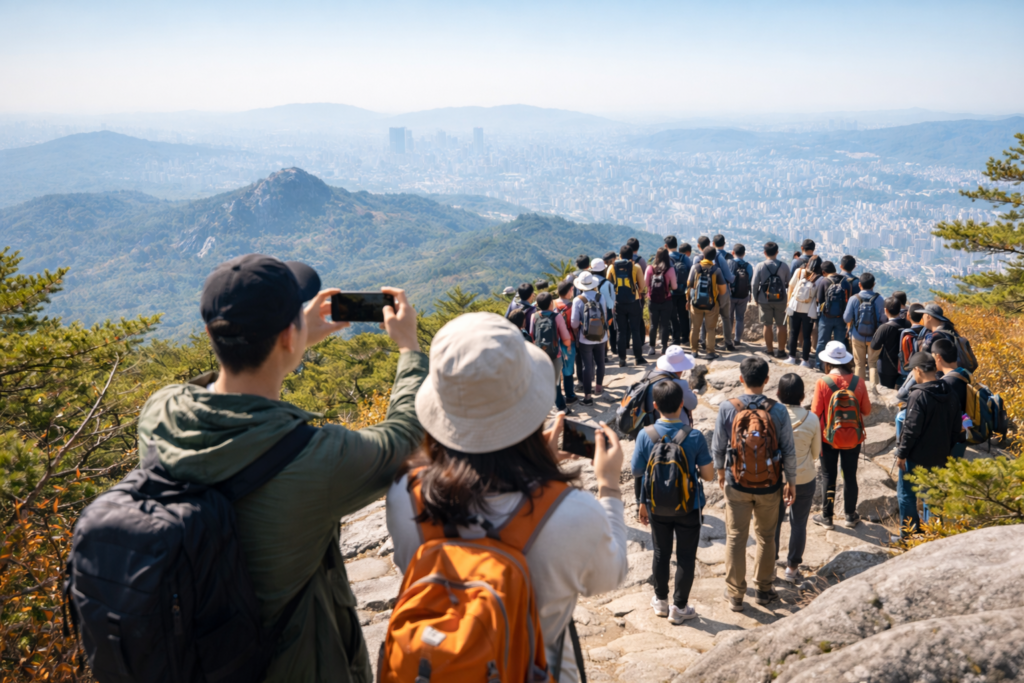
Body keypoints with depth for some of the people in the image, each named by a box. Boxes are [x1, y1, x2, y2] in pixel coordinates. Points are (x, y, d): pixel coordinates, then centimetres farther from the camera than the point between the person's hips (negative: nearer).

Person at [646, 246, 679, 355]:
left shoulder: (650, 268, -6)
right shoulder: (670, 269, -11)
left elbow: (645, 283, 1)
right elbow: (674, 286, -6)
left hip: (653, 300, 2)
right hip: (666, 300, -2)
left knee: (653, 324, 11)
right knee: (665, 324, 6)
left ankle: (652, 346, 15)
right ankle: (664, 346, 7)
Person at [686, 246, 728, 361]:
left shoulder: (695, 267, -5)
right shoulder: (716, 270, -9)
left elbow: (689, 284, 0)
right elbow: (723, 288, -6)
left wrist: (688, 298, 12)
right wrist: (719, 298, 15)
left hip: (696, 303, 2)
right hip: (711, 304, -2)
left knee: (694, 328, 12)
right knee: (711, 328, 7)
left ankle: (694, 351, 15)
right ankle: (710, 352, 8)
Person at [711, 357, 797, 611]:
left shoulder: (727, 408, -14)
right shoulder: (778, 410, -13)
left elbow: (718, 447, -5)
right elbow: (789, 451, -7)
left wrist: (720, 472, 14)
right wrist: (791, 481, 7)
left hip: (736, 484, 0)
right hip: (769, 485, 1)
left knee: (736, 538, 11)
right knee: (766, 537, 19)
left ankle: (735, 595, 21)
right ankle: (763, 589, 31)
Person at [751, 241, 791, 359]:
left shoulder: (760, 266, -7)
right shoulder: (784, 266, -5)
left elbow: (755, 284, -5)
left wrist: (756, 299, 7)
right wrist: (789, 299, 14)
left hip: (764, 300, 0)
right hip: (781, 300, 1)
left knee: (767, 325, 8)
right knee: (781, 325, 8)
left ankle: (770, 350, 15)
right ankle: (781, 350, 11)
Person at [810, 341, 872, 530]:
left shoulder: (822, 383, -17)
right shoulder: (858, 382, -9)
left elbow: (816, 413, -13)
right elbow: (866, 410, 0)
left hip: (828, 438, -2)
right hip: (853, 438, 2)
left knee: (829, 477, 10)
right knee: (850, 476, 14)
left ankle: (826, 517, 19)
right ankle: (850, 516, 25)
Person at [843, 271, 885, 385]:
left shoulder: (854, 299, -11)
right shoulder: (878, 298, -11)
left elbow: (847, 318, -8)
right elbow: (883, 318, -11)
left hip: (857, 336, 0)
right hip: (874, 337, 0)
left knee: (860, 364, 13)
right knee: (873, 363, 8)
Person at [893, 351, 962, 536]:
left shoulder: (918, 396, -21)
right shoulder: (950, 394, 3)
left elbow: (911, 429, -20)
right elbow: (956, 427, 11)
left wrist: (901, 454, -11)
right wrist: (947, 449, 20)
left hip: (917, 457, -7)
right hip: (940, 457, 7)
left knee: (906, 493, 5)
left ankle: (909, 533, 8)